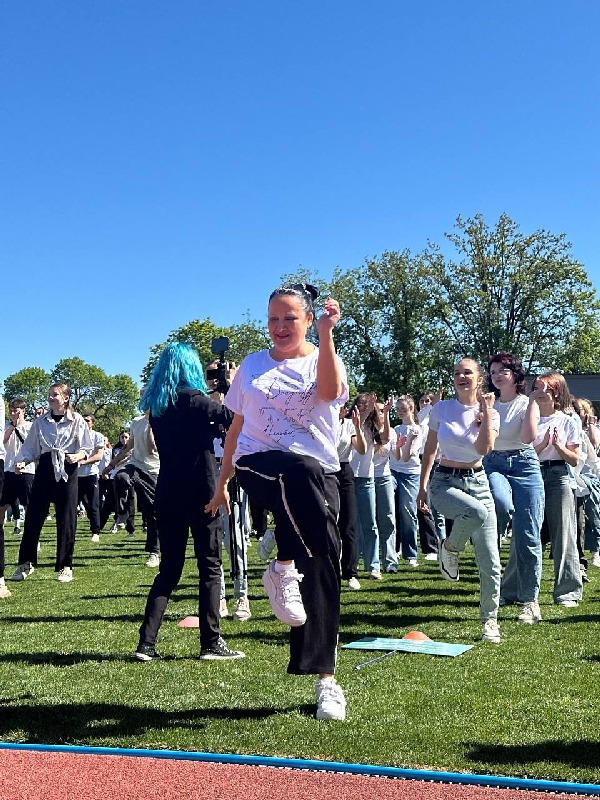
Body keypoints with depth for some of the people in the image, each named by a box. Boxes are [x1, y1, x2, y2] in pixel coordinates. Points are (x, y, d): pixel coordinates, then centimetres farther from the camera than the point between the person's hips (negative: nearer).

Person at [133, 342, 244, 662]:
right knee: (210, 566, 2)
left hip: (168, 494, 6)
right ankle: (211, 643, 2)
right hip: (199, 492, -6)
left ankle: (146, 643, 7)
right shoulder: (191, 398, -10)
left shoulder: (156, 405, 10)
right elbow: (233, 417, -14)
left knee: (169, 568, 11)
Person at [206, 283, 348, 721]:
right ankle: (283, 568, -22)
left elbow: (329, 392, -17)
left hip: (319, 477, 0)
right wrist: (222, 482, 22)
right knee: (300, 471, -37)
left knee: (322, 574, -5)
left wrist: (326, 333, -23)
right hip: (257, 465, 0)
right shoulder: (252, 365, 16)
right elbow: (237, 426, 21)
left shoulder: (323, 360, 8)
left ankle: (326, 678, 6)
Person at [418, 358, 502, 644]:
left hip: (477, 482, 2)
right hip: (444, 482, -1)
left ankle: (490, 620, 18)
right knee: (479, 512, -37)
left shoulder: (490, 414, 1)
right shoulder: (441, 408, 1)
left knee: (490, 562, -2)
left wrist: (486, 411, -15)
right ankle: (450, 547, -6)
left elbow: (484, 447, -18)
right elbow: (430, 449, 9)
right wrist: (422, 486, 6)